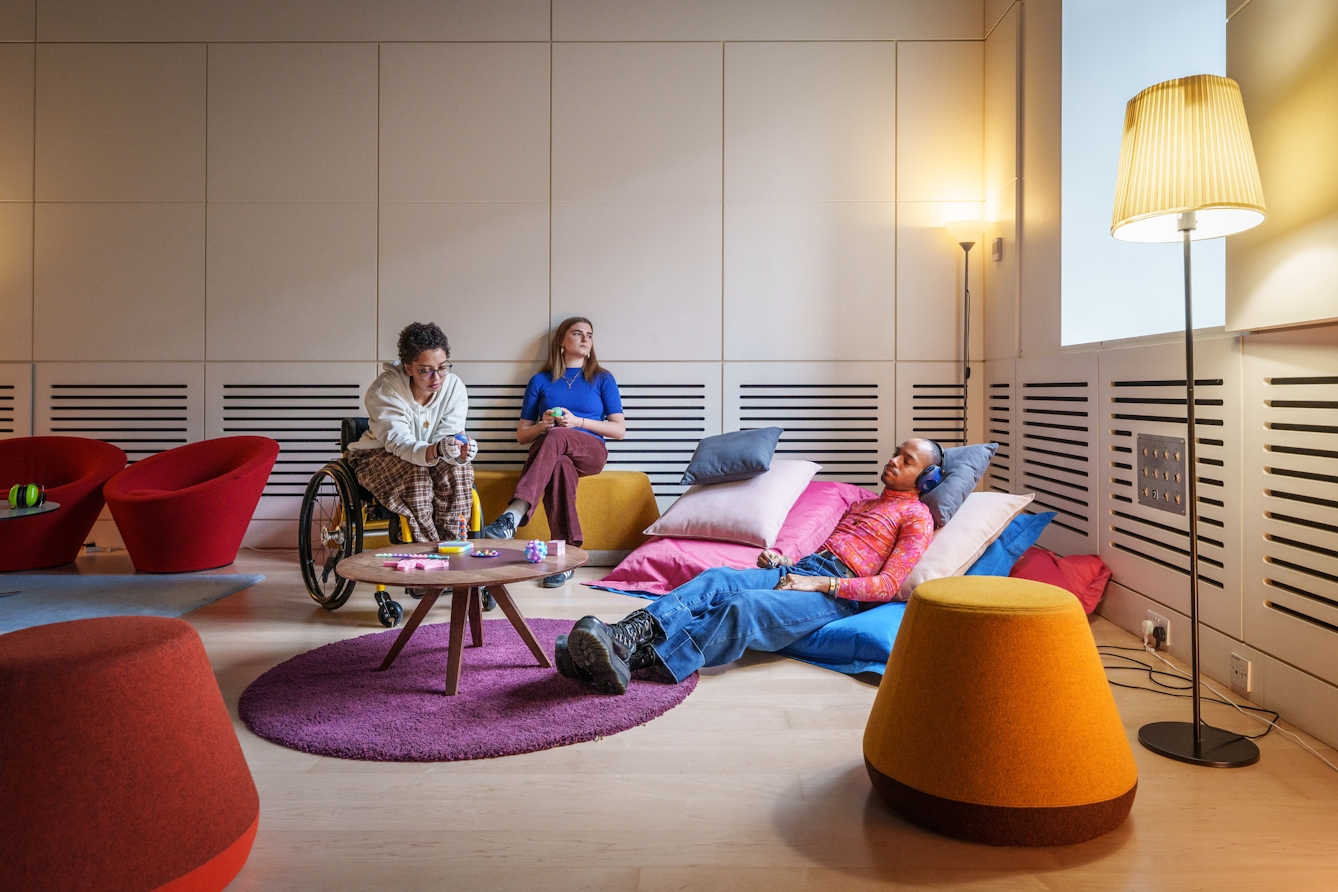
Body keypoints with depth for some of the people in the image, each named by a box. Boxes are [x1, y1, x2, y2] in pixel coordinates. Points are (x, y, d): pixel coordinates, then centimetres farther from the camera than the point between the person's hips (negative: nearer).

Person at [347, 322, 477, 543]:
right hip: (380, 456, -3)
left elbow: (448, 436, -19)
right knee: (414, 475, -34)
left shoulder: (454, 386, -14)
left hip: (429, 458, 3)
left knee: (458, 470, -28)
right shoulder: (384, 390, -24)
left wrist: (461, 451, -45)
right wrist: (436, 450, -56)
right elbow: (399, 443, -34)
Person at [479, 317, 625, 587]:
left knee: (556, 437, -38)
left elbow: (620, 430, 7)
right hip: (548, 452, 1)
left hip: (590, 453, -1)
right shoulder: (541, 381, 17)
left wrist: (578, 421, -6)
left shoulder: (602, 379, 15)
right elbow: (521, 435, 18)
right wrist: (542, 425, -5)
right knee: (560, 465, -40)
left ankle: (512, 517, -56)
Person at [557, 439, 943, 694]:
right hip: (800, 570, 6)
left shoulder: (916, 516, 11)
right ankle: (622, 636, -46)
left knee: (743, 607, -34)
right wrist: (781, 560, 9)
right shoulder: (862, 503, 36)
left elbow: (888, 585, -4)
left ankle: (638, 659, -49)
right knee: (715, 579, -25)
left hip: (838, 592, -6)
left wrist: (818, 583, -14)